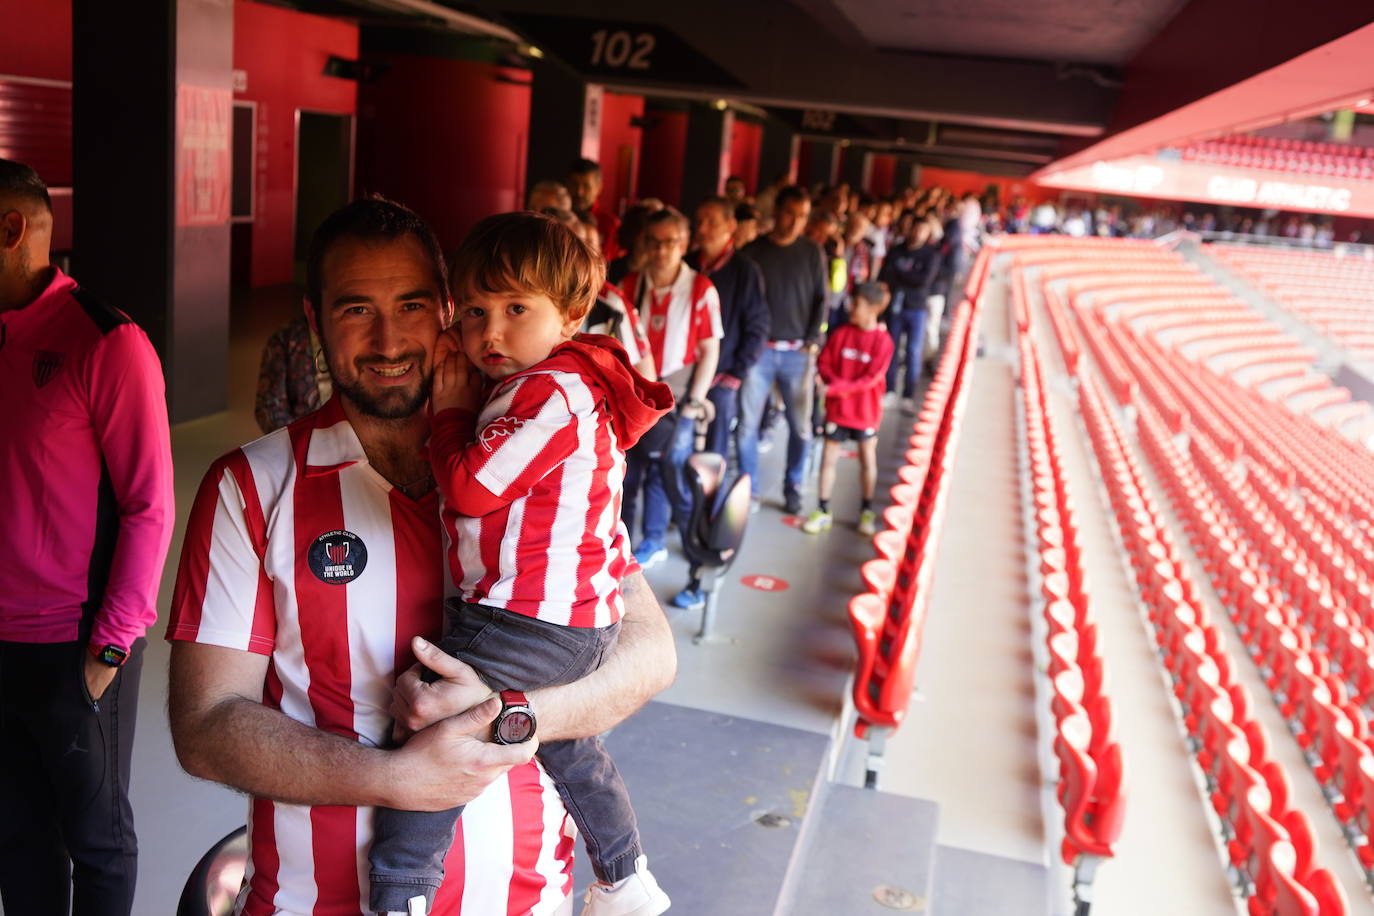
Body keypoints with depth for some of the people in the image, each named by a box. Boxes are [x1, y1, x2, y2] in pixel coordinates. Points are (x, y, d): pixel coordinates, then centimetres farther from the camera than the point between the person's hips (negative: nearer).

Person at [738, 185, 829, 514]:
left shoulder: (812, 252, 6)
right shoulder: (753, 251, 2)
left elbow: (821, 298, 8)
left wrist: (812, 339, -2)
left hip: (797, 351, 1)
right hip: (758, 349, -1)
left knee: (800, 425, 3)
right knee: (747, 423, -1)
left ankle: (793, 487, 20)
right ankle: (749, 489, 13)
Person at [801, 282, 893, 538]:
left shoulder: (882, 341, -12)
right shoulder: (841, 334, -2)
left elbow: (870, 378, -16)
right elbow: (824, 363, 1)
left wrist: (834, 388, -21)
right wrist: (836, 382, -20)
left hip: (865, 411, -3)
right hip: (837, 408, 3)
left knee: (868, 460, 11)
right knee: (828, 458, 5)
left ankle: (867, 510, 26)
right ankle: (823, 511, 14)